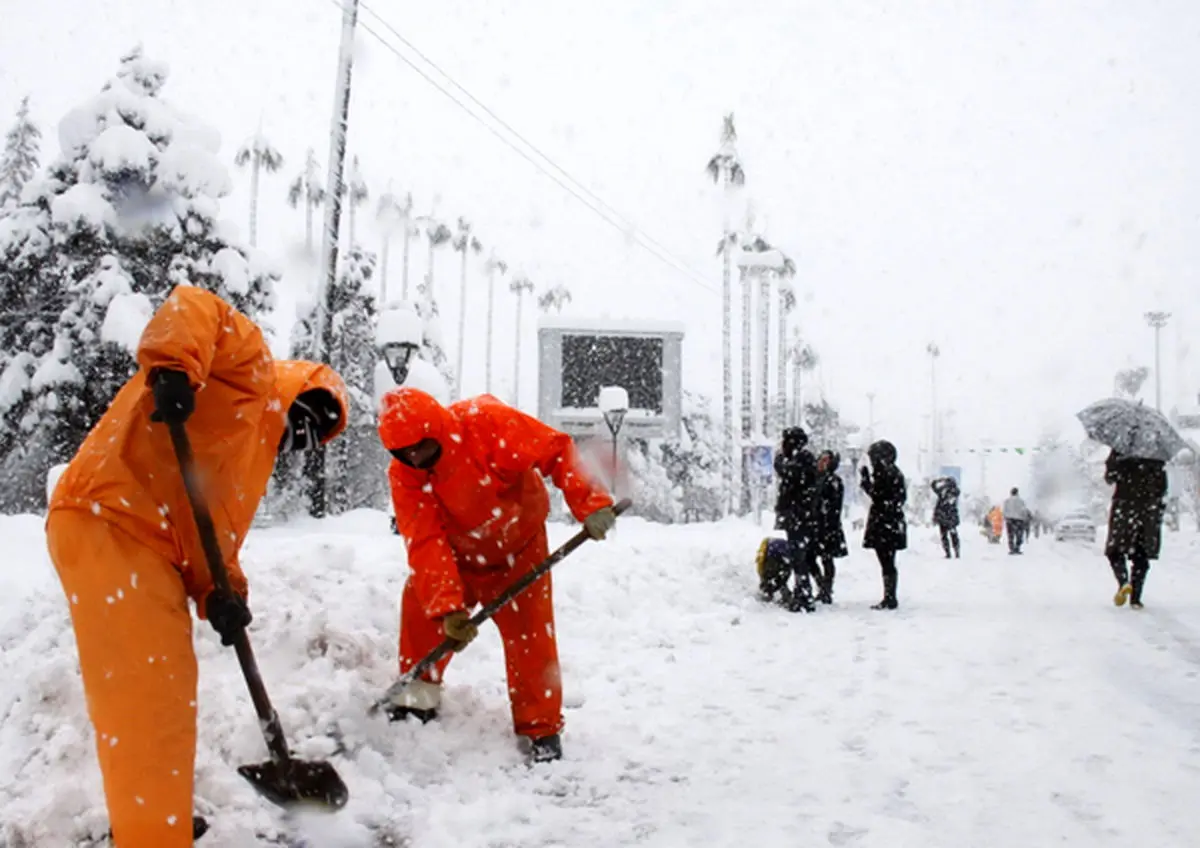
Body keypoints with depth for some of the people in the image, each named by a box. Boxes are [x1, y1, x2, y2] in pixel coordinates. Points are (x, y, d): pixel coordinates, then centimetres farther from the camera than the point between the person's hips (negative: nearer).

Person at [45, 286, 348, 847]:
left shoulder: (255, 459, 27)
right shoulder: (251, 371, 5)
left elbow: (214, 535, 16)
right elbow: (195, 308, -13)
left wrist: (219, 594, -2)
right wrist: (172, 367, -31)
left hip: (147, 550, 11)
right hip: (109, 523, -11)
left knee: (160, 692, 24)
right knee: (151, 699, -8)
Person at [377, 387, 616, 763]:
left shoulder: (486, 422, -31)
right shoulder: (404, 477, -21)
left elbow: (557, 451, -29)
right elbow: (426, 544, -27)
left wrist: (590, 504, -38)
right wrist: (447, 607, -36)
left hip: (517, 549, -3)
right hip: (458, 555, 3)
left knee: (529, 633, -6)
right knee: (420, 602, -8)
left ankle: (542, 730, 8)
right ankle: (419, 699, 14)